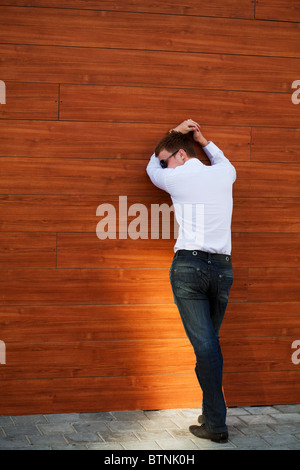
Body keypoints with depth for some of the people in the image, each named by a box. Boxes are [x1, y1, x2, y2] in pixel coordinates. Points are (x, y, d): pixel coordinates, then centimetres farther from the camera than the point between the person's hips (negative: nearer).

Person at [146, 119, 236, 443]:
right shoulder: (223, 174, 11)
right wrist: (203, 140, 34)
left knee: (204, 344, -8)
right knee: (211, 342, 14)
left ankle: (215, 424, -9)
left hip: (188, 265, -5)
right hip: (222, 267, 5)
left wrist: (174, 134, 27)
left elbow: (151, 168, 23)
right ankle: (211, 410, 17)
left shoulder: (175, 178, -1)